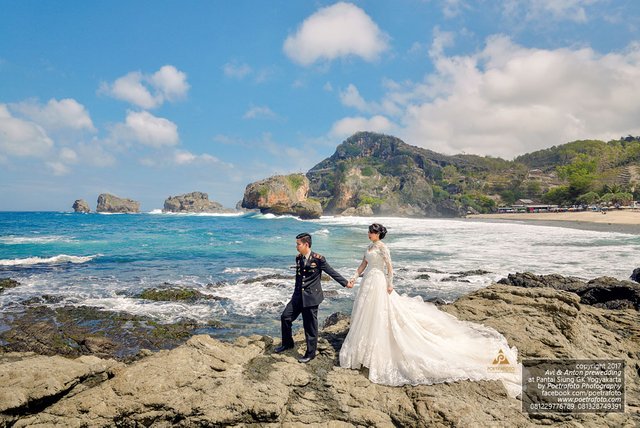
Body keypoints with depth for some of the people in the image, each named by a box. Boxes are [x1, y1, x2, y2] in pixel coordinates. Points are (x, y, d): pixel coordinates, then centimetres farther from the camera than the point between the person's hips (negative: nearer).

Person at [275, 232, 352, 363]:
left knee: (310, 326, 4)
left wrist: (346, 283, 0)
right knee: (285, 317, 8)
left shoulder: (318, 259, -14)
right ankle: (287, 343, 31)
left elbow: (332, 272, -5)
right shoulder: (298, 258, 5)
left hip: (311, 296, -6)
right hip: (299, 296, 6)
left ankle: (310, 353, 21)